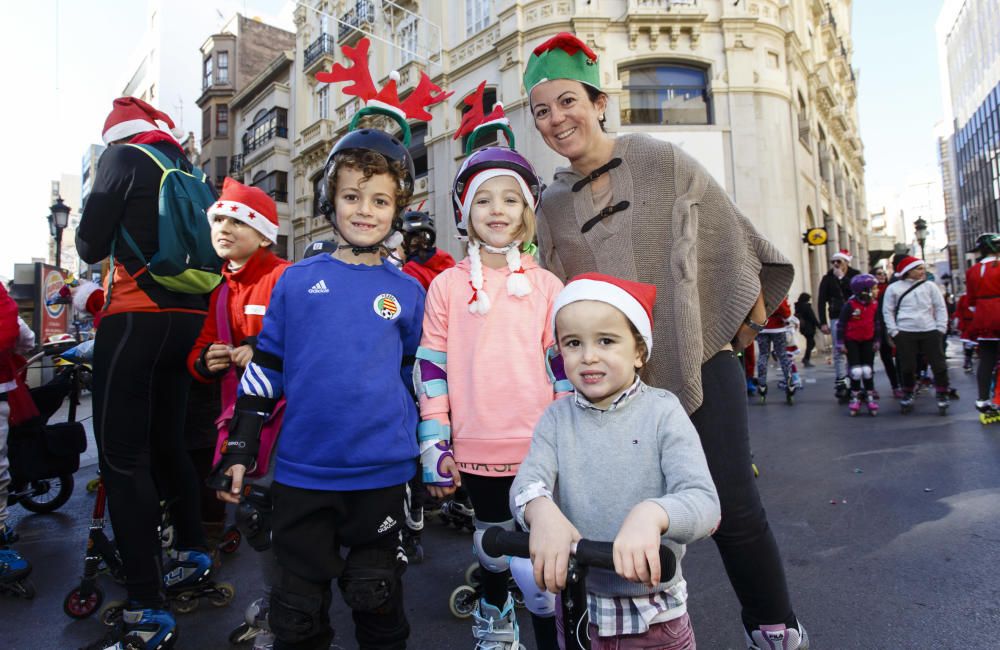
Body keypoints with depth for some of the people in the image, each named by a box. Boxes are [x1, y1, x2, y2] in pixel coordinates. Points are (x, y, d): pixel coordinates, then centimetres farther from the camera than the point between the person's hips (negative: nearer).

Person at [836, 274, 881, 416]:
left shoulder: (874, 304, -4)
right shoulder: (850, 304, -18)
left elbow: (877, 323, 8)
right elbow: (841, 323, -13)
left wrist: (877, 340, 10)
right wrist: (841, 342, -11)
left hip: (867, 341, 4)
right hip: (852, 341, -4)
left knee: (868, 370, 5)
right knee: (856, 371, -4)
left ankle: (870, 396, 17)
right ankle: (855, 397, 10)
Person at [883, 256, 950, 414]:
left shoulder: (929, 286, 6)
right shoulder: (894, 288, 2)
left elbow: (940, 307, 9)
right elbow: (888, 311, 4)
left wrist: (941, 328, 1)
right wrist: (893, 332, -2)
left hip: (930, 332, 2)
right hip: (905, 334, -2)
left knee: (939, 365, 1)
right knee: (907, 367, 4)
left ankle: (942, 396, 16)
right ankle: (908, 395, 23)